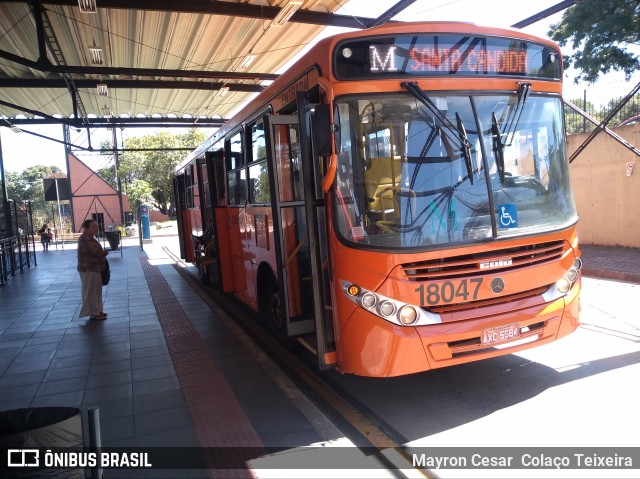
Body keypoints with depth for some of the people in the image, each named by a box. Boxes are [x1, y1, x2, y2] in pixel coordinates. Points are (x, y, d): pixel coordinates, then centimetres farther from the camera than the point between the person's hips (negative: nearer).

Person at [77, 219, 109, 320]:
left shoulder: (90, 238, 14)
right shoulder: (84, 239, -19)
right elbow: (95, 252, -24)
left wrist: (102, 252, 0)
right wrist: (105, 252, -7)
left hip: (94, 268, 10)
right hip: (88, 269, -10)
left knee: (96, 291, 16)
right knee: (90, 291, -2)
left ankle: (96, 311, 24)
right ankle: (93, 313, 5)